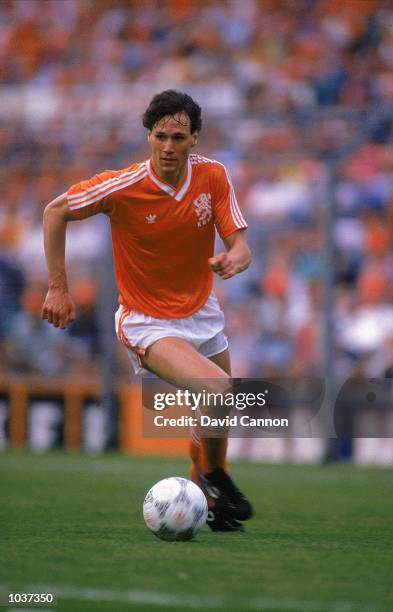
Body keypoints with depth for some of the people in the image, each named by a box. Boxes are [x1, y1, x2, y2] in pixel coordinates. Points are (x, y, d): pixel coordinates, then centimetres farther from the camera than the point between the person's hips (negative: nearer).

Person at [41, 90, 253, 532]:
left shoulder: (213, 176, -10)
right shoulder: (121, 186, -21)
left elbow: (240, 246, -9)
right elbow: (55, 211, -7)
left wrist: (233, 259, -34)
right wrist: (57, 287, -9)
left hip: (202, 311, 5)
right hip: (146, 321, -5)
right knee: (217, 391, -26)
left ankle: (206, 504, 37)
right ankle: (213, 475, 0)